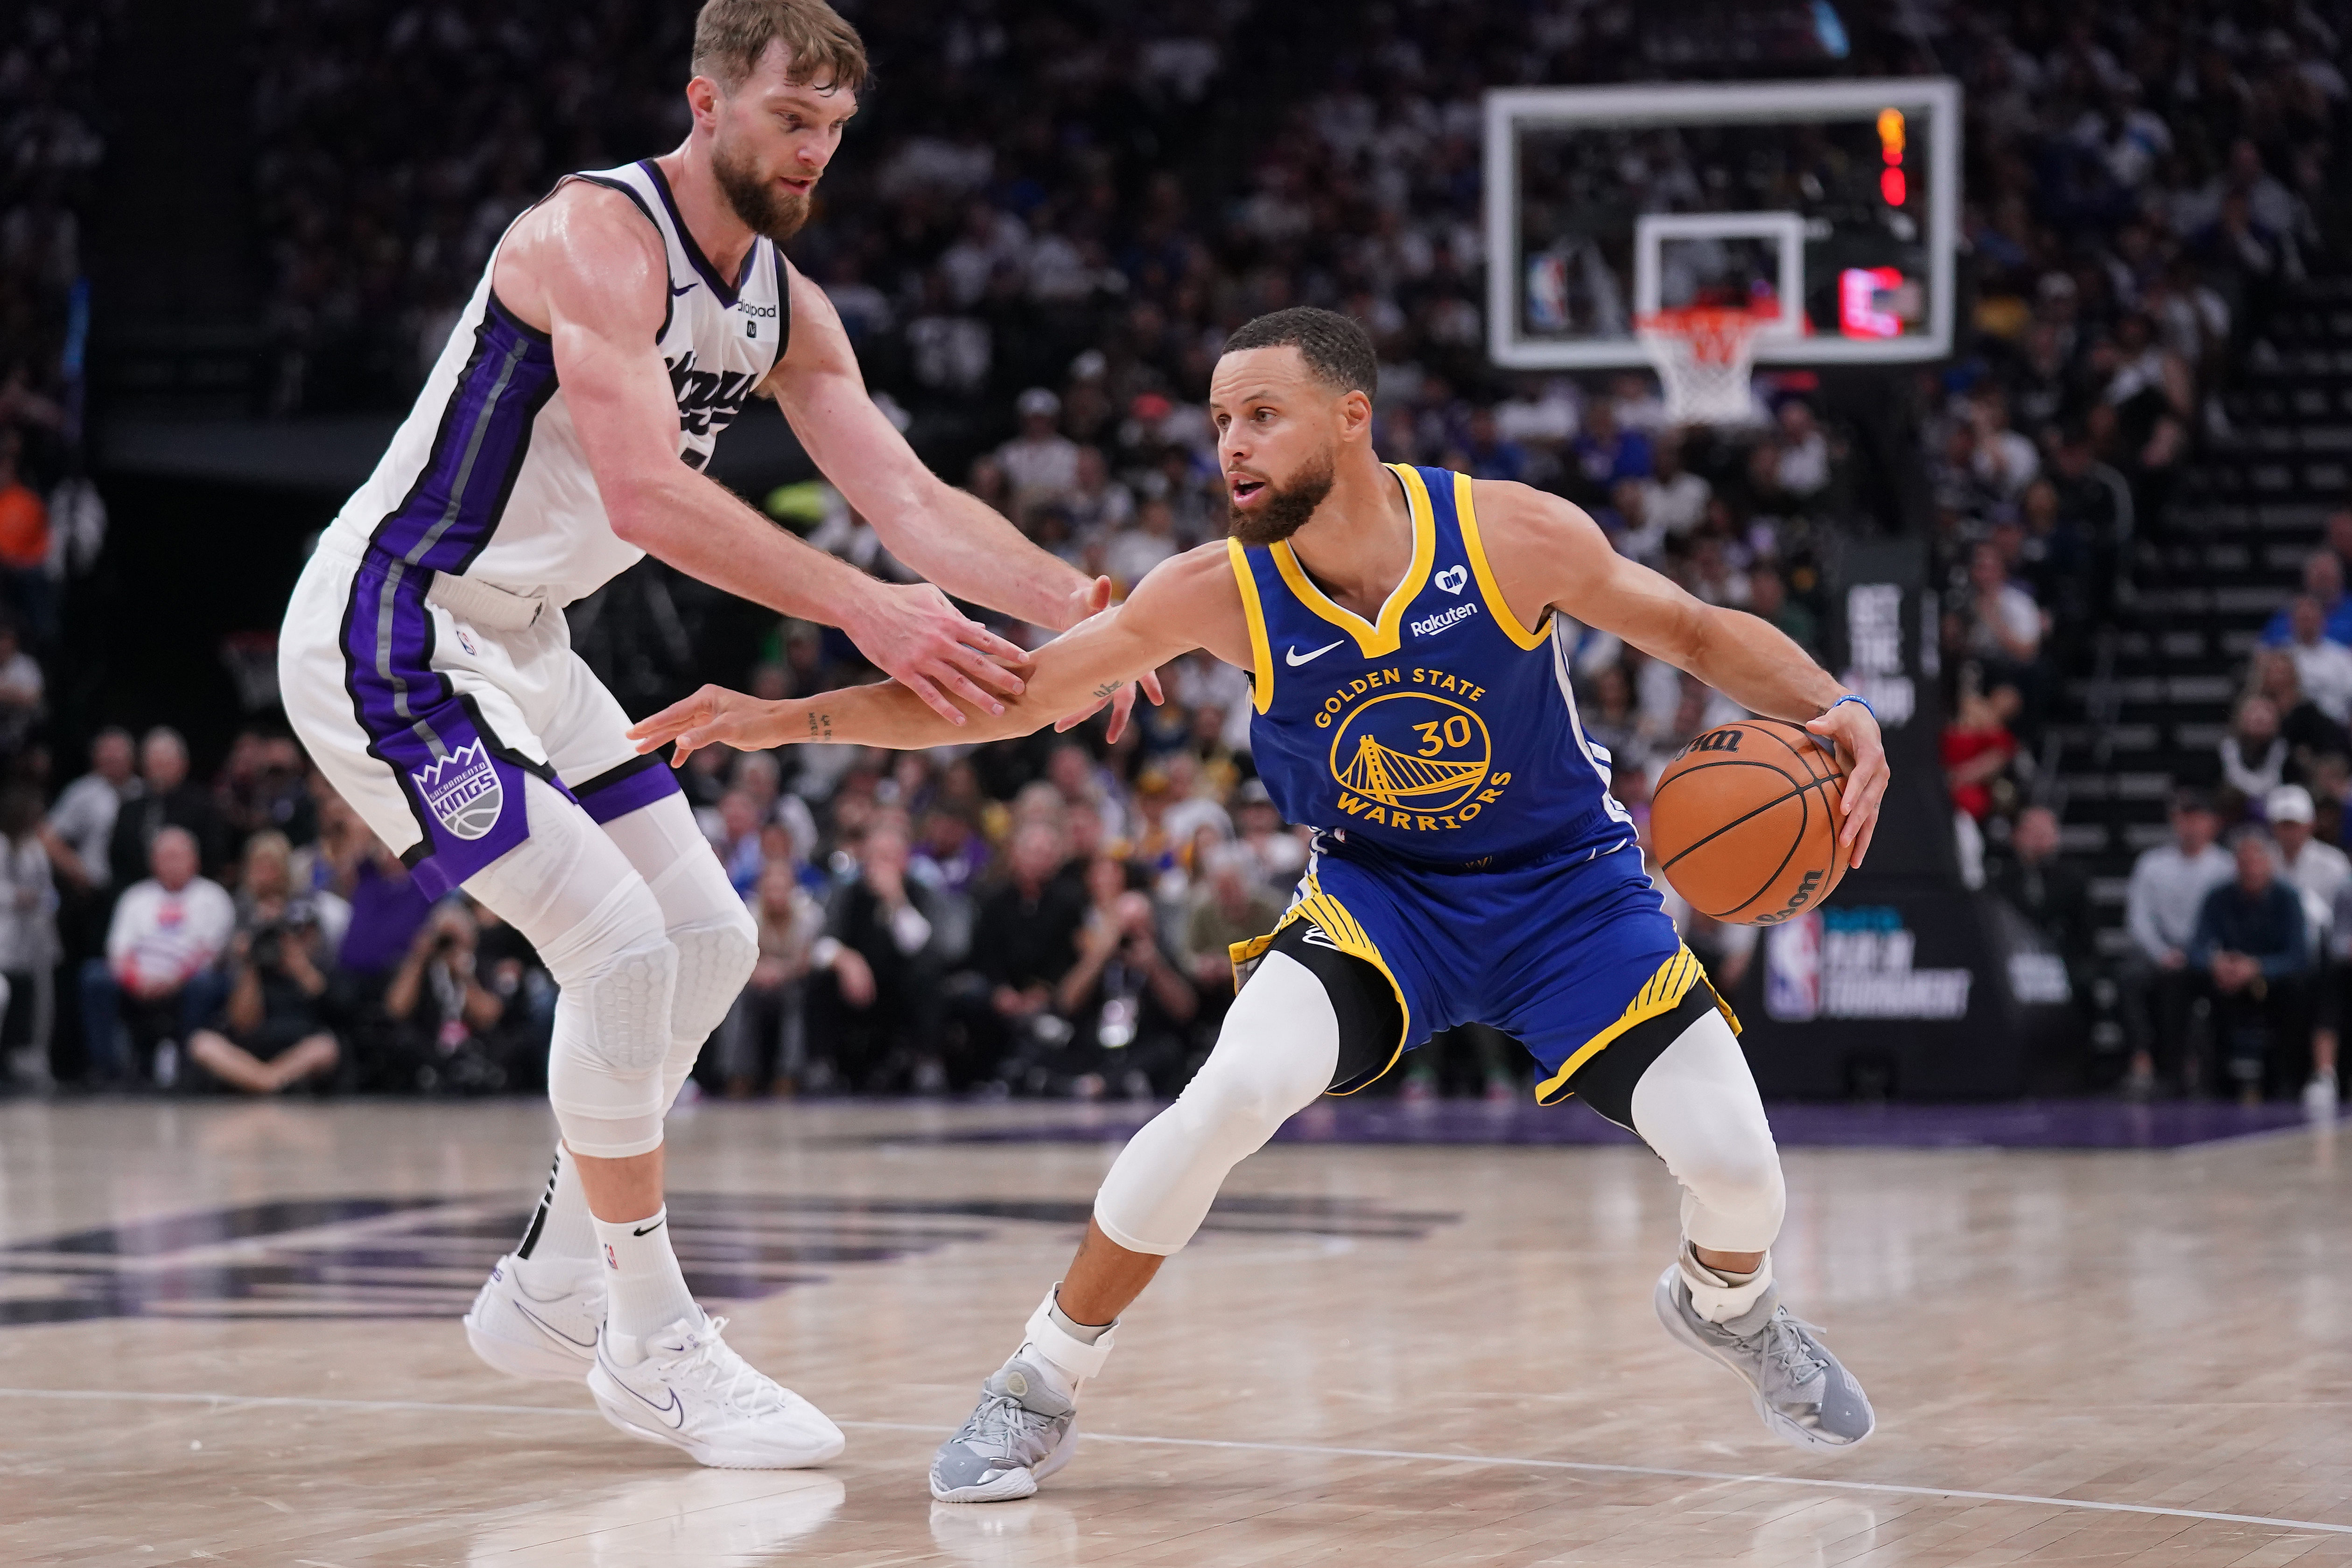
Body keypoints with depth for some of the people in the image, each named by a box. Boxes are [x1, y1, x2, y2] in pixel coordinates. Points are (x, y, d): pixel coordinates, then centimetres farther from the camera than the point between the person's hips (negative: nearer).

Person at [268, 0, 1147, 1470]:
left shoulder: (785, 304, 5)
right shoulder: (596, 236, -23)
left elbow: (910, 498, -1)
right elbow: (646, 493, -36)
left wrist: (1071, 601, -17)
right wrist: (865, 609, -43)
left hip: (518, 645, 10)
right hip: (387, 637, -10)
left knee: (710, 940, 11)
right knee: (620, 944, -18)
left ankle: (551, 1288, 21)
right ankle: (650, 1343, -6)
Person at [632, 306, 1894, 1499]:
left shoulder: (1513, 537, -23)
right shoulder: (1221, 592, -18)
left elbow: (1700, 634, -9)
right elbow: (1010, 697, -12)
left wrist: (1836, 710, -26)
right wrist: (785, 719, -20)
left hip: (1563, 884, 0)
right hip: (1376, 893, 0)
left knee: (1733, 1163, -10)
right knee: (1239, 1089, -28)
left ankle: (1726, 1303, 31)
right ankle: (1040, 1389, -11)